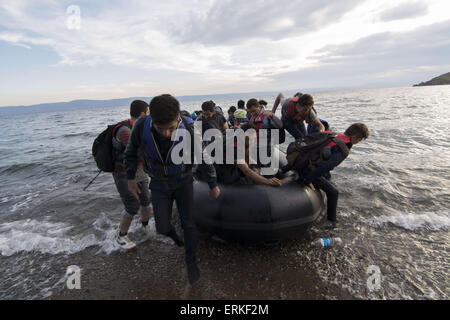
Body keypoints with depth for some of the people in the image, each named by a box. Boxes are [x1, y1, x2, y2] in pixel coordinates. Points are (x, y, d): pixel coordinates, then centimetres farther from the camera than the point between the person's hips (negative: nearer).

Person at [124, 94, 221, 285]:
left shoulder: (189, 129, -29)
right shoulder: (142, 126, -25)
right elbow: (131, 151, -3)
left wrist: (213, 185, -4)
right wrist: (131, 178, 2)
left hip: (183, 181, -1)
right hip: (159, 183, 2)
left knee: (188, 224, 5)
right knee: (162, 227, 5)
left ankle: (191, 261, 31)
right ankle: (171, 233, 44)